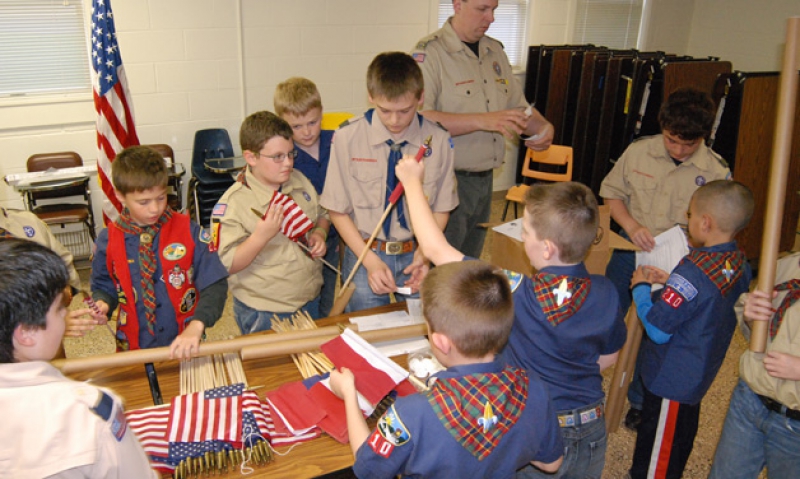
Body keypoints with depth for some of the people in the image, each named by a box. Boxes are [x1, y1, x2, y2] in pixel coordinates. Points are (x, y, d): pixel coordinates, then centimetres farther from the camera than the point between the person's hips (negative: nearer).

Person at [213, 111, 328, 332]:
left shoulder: (300, 182, 1)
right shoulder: (232, 204, -19)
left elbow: (321, 215, 18)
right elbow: (225, 266, -20)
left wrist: (319, 234, -4)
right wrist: (261, 236, -33)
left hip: (311, 302, 7)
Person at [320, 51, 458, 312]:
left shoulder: (438, 140, -7)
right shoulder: (348, 137, -10)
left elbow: (441, 209, 5)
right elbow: (338, 210, -4)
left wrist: (425, 253, -10)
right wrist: (371, 260, -13)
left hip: (415, 255, 1)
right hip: (364, 253, -1)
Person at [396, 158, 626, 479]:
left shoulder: (518, 294, -27)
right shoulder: (605, 293, -13)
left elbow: (435, 250, -22)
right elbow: (608, 357, 5)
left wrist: (412, 181, -11)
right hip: (591, 434, 5)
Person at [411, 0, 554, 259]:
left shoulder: (494, 50, 12)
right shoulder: (429, 52, -12)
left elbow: (517, 105, 20)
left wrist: (543, 126, 0)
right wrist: (482, 120, -30)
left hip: (485, 179, 7)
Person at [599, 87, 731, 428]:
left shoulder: (716, 172, -11)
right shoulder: (639, 151, -8)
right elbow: (612, 193, 2)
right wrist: (631, 226, -16)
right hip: (630, 252, 2)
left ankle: (640, 403, 36)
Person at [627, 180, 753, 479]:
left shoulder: (694, 271, -31)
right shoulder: (739, 264, -5)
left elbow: (658, 329, -27)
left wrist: (641, 287, -14)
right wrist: (670, 283, 3)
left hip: (670, 379, -9)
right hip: (699, 375, 9)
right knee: (680, 444, 28)